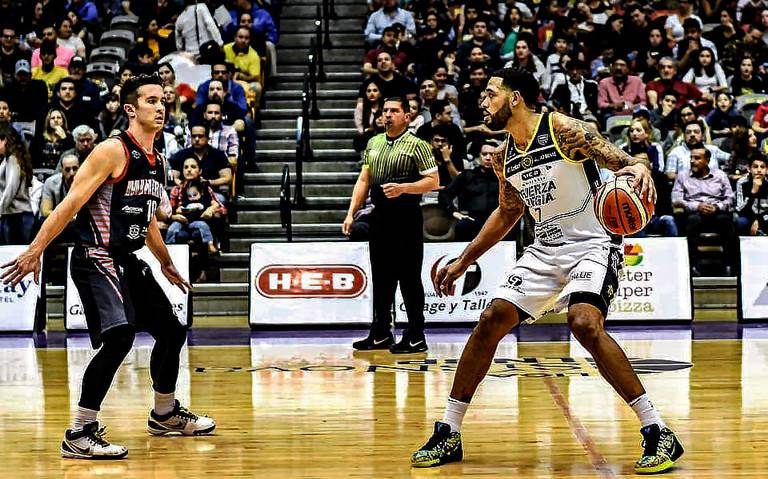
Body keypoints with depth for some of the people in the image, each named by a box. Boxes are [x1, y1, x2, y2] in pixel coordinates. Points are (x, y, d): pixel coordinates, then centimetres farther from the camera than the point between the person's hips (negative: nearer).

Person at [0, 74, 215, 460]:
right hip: (96, 258, -9)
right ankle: (79, 435, -20)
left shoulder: (156, 162, 13)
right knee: (119, 336, -26)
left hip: (127, 261, 9)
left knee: (171, 331, 16)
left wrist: (166, 263, 36)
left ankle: (165, 415, 38)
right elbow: (71, 204, -17)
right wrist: (35, 251, -22)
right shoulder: (113, 151, -12)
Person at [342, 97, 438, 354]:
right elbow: (363, 180, 17)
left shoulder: (417, 145, -4)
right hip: (380, 217, 6)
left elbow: (433, 181, -8)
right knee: (381, 277, 11)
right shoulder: (373, 143, 15)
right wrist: (351, 213, 10)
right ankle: (381, 334, 19)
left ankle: (416, 337, 2)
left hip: (406, 219, -6)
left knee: (409, 278, -3)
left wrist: (403, 188, -20)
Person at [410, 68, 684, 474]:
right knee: (491, 321, -3)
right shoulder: (504, 158, 7)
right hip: (545, 249, 7)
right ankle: (448, 435, 8)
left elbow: (624, 163, -18)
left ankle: (658, 433, -22)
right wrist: (463, 262, 23)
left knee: (584, 323, -29)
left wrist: (638, 171, -43)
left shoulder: (563, 129, -14)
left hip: (592, 245, -7)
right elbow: (507, 214, 23)